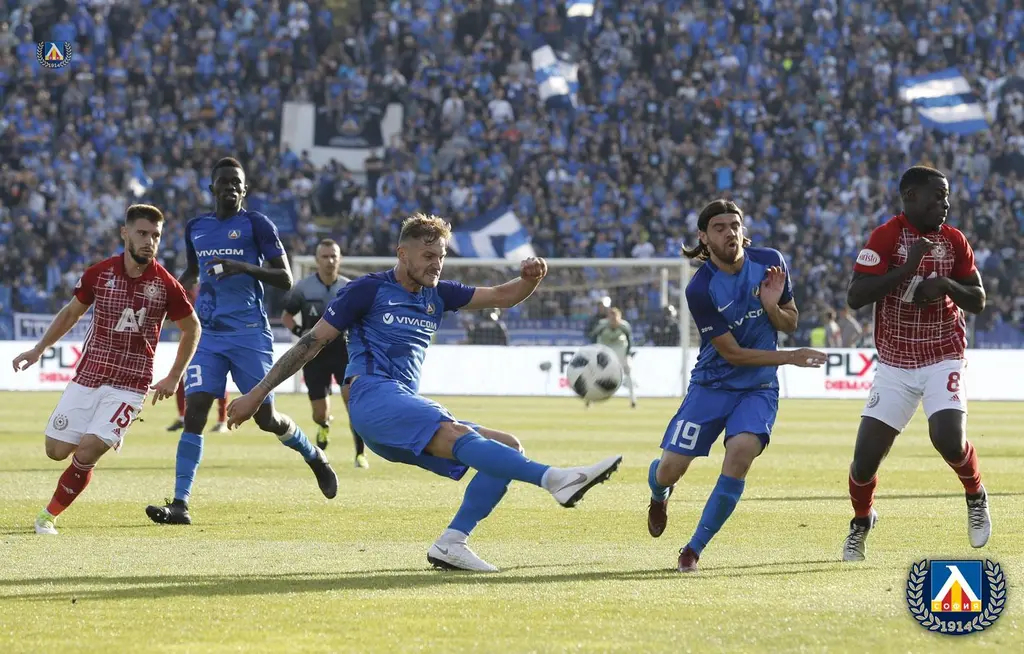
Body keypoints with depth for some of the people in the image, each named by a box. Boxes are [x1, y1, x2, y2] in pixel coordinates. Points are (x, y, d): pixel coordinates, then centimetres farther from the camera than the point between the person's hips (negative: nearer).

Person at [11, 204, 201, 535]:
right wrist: (37, 350, 12)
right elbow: (71, 312, 15)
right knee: (57, 450, -2)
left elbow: (192, 329, 7)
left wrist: (173, 379, 5)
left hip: (130, 386, -3)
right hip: (88, 377, 3)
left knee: (87, 451, -18)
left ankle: (50, 515, -1)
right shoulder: (99, 273, -2)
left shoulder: (165, 285, -8)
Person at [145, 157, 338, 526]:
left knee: (266, 418, -1)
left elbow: (286, 281, -7)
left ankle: (315, 457, 30)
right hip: (208, 333, 4)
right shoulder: (196, 228, 13)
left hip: (249, 333, -4)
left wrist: (246, 268, -22)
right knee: (194, 412, -10)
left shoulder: (257, 225, -3)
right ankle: (180, 505, -13)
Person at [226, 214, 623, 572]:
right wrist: (257, 394, 0)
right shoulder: (370, 290, 3)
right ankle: (555, 479, -52)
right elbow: (312, 342, 3)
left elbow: (501, 297, 18)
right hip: (373, 396, -8)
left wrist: (530, 280, -7)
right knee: (458, 435, -31)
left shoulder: (437, 295, 21)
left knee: (508, 448, -3)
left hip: (408, 408, 8)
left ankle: (451, 544, -18)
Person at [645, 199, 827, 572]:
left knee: (741, 451, -26)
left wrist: (772, 305, -17)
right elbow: (732, 353, -14)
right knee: (670, 468, -5)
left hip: (759, 388, 1)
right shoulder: (700, 289, -17)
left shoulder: (769, 262, -6)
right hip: (712, 385, -1)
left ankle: (695, 548, -14)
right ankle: (660, 495, 38)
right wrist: (791, 357, -16)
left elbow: (791, 324, 5)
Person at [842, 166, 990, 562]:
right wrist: (906, 269, -25)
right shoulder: (886, 237, -10)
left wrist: (947, 285, -13)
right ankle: (862, 521, 26)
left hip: (943, 360, 1)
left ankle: (976, 496, 10)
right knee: (865, 458, -5)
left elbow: (978, 302, 7)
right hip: (894, 365, -1)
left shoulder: (954, 241, 2)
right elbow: (855, 298, -18)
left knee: (949, 439, -23)